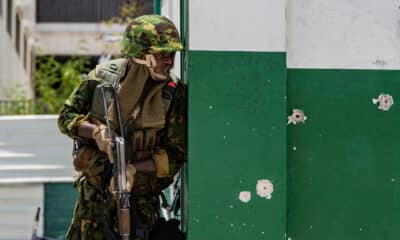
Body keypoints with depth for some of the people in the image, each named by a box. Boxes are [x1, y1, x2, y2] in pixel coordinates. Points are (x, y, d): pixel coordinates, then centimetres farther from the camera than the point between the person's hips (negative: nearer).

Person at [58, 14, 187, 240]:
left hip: (141, 202, -1)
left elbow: (175, 154, -10)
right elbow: (66, 117, 1)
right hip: (94, 196, 2)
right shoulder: (103, 77, -6)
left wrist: (134, 168, -24)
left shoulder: (174, 93, -10)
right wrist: (96, 131, -19)